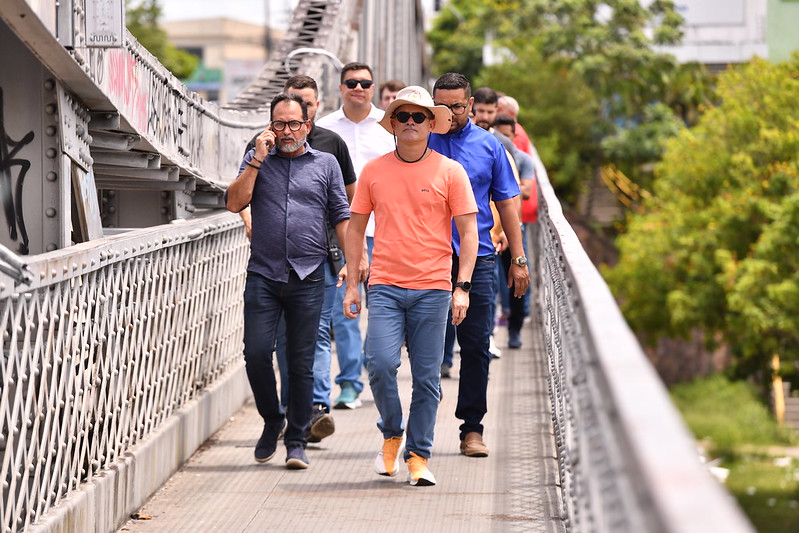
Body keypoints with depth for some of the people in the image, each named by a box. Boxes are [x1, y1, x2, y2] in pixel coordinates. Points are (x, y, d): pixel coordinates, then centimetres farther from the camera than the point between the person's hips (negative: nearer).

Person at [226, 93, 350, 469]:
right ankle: (272, 421, 14)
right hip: (263, 274, 0)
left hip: (308, 276, 0)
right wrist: (258, 160, -5)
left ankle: (296, 441, 9)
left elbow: (340, 216, 10)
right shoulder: (257, 160, 11)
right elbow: (235, 202, -1)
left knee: (301, 362, 1)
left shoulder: (325, 164, 11)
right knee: (256, 353, -9)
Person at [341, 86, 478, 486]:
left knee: (426, 377, 1)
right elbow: (356, 228, 13)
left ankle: (418, 456, 13)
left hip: (433, 288, -1)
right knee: (380, 363, -14)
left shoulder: (449, 172, 2)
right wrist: (351, 284, 7)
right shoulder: (374, 171, 7)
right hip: (385, 285, 1)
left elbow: (468, 231, 2)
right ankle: (391, 434, 11)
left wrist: (462, 287, -6)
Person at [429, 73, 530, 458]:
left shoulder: (489, 145, 9)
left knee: (476, 346, 0)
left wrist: (518, 259, 8)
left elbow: (506, 203, 13)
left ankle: (472, 428, 7)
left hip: (476, 257, 1)